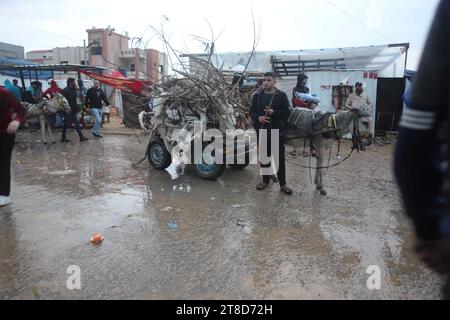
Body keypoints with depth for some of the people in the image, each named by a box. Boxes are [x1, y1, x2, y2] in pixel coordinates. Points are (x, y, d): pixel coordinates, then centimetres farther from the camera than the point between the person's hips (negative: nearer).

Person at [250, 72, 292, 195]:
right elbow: (252, 111, 9)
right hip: (262, 131, 3)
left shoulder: (281, 95, -2)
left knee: (280, 159, 2)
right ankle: (265, 180, 28)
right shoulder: (257, 96, 7)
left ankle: (282, 184, 12)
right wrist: (258, 118, -12)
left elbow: (287, 113, -5)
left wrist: (274, 112, -20)